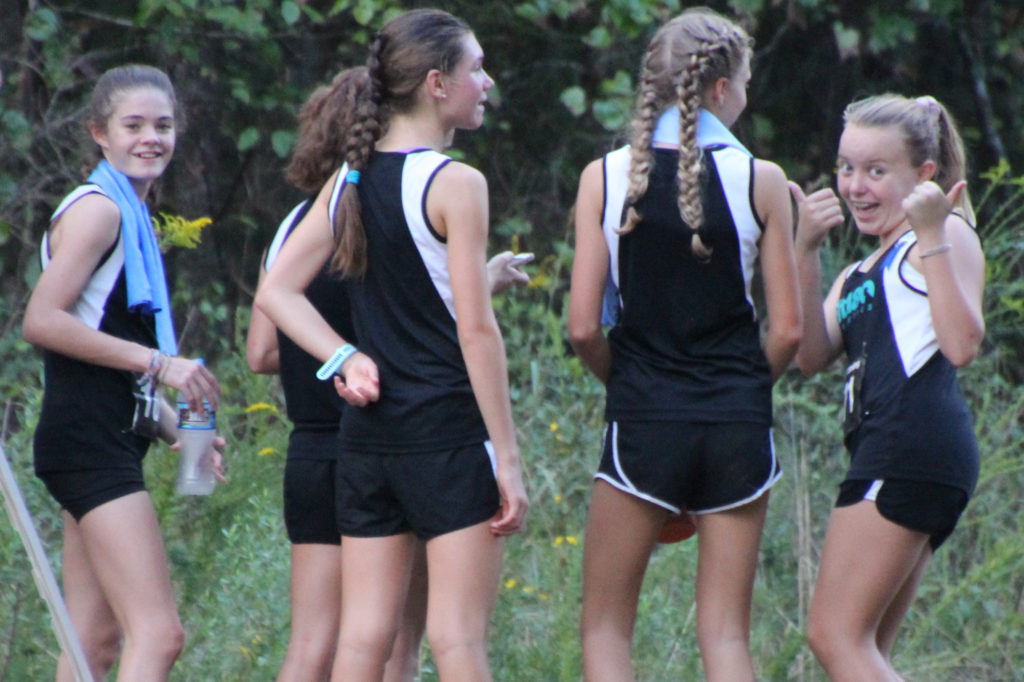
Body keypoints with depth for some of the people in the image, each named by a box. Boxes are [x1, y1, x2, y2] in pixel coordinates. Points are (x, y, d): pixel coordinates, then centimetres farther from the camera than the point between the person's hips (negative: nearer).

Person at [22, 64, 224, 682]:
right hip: (88, 440, -10)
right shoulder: (97, 209, -8)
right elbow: (43, 321, -20)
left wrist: (177, 429, 15)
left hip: (110, 443, 10)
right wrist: (158, 362, -19)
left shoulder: (132, 215, 21)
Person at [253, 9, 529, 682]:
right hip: (448, 433, -6)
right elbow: (476, 330, -13)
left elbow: (276, 292, 11)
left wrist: (345, 360, 3)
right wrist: (508, 458, -10)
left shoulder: (349, 181, 10)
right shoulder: (455, 184, -10)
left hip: (366, 431, 6)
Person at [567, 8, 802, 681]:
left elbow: (583, 327, -5)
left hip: (642, 423, -1)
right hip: (739, 424, 1)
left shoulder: (606, 176, -3)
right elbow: (789, 330, -2)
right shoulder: (761, 181, -3)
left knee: (606, 626, 9)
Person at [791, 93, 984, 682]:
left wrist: (932, 237, -16)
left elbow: (962, 344, -13)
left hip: (913, 445, -10)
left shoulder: (948, 236, 4)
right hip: (889, 457, 10)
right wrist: (806, 254, 1)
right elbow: (814, 357, 10)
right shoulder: (859, 275, 29)